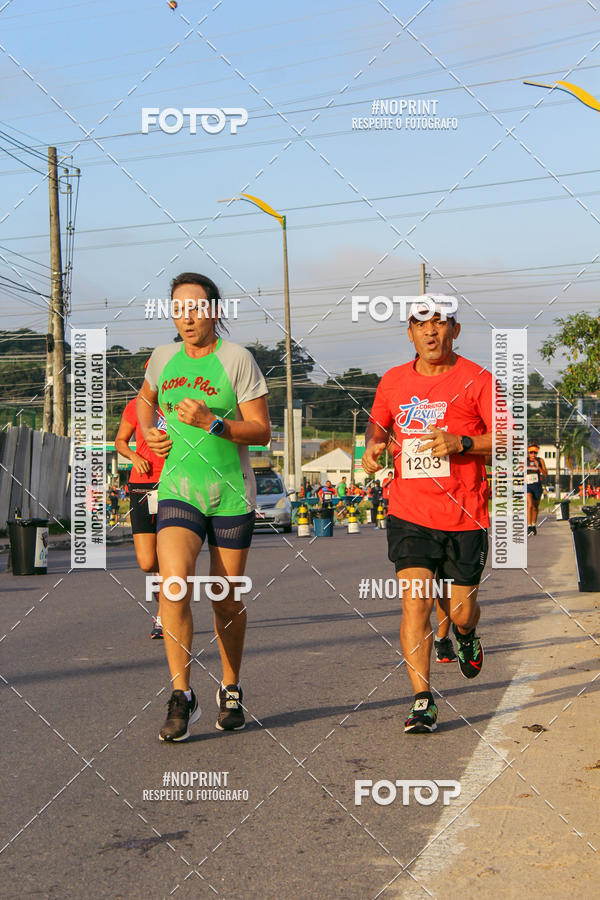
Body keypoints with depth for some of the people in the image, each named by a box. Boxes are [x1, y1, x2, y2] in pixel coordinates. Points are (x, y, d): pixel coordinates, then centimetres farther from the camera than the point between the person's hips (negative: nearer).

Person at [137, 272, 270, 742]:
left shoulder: (237, 358, -5)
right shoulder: (163, 358, 7)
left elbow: (262, 431, -7)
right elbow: (145, 398, 30)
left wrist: (212, 422, -21)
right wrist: (148, 432, 10)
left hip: (232, 495, -2)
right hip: (178, 491, 2)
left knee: (227, 600, 7)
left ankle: (231, 689, 29)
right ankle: (181, 698, -11)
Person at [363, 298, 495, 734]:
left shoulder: (476, 379, -4)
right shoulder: (393, 381, 7)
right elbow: (378, 424, 25)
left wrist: (461, 443, -23)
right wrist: (372, 447, 2)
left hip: (465, 517, -1)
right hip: (410, 514, 2)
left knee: (461, 611, 8)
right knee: (415, 602, -11)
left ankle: (467, 635, 45)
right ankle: (422, 701, -4)